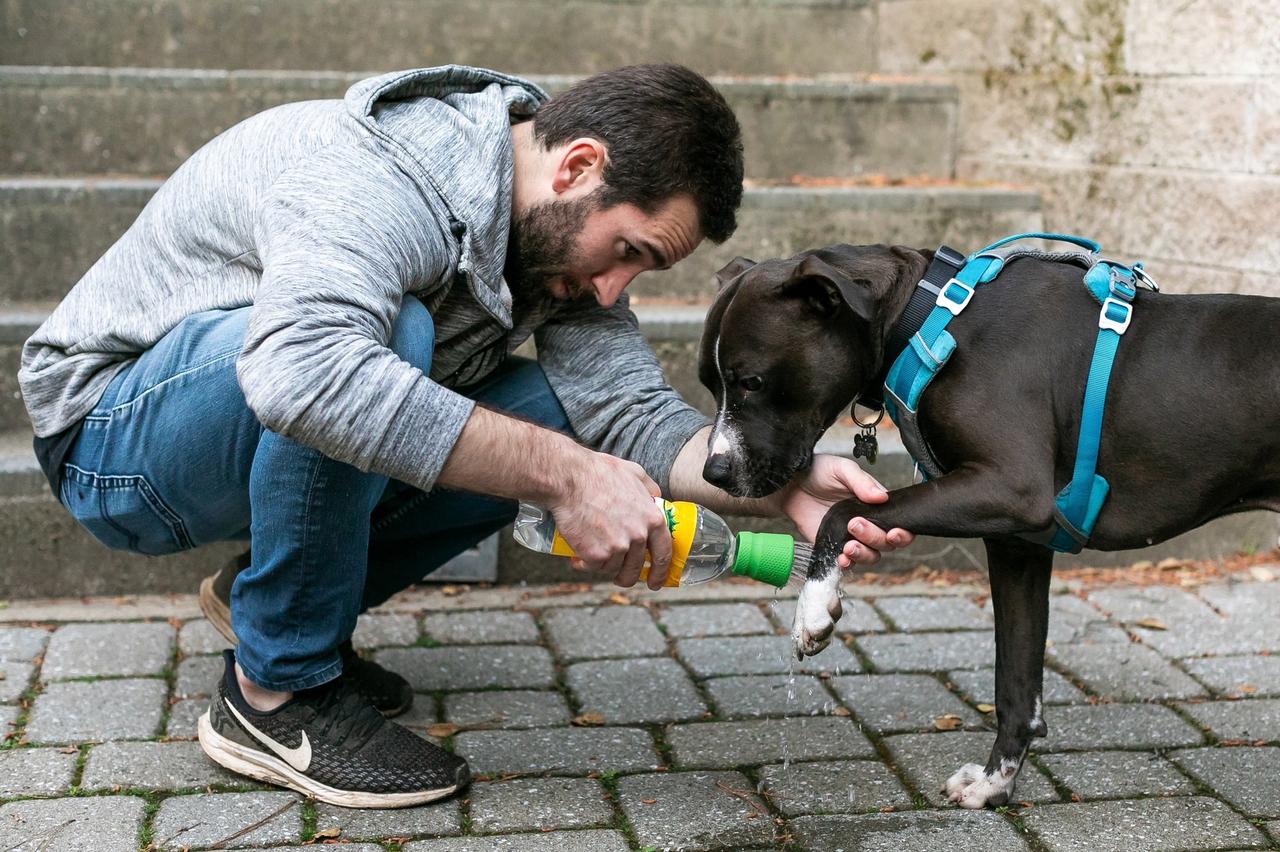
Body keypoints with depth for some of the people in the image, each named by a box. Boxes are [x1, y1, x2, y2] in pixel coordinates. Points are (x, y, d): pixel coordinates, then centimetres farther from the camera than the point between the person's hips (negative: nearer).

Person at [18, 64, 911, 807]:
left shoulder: (562, 235, -6)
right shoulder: (380, 179, -32)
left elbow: (629, 411, -15)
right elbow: (299, 367, -52)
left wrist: (783, 486, -32)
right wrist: (561, 476, -49)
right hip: (110, 440, -7)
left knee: (555, 415, -12)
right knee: (390, 333, -35)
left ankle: (270, 598, 7)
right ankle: (277, 693, -17)